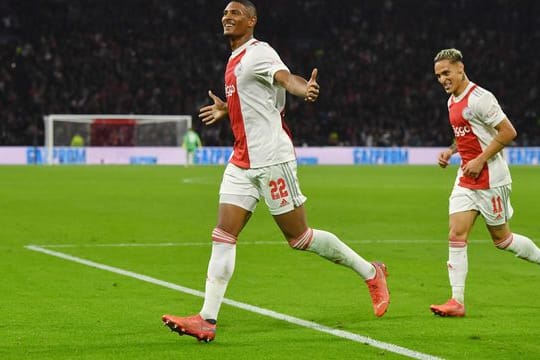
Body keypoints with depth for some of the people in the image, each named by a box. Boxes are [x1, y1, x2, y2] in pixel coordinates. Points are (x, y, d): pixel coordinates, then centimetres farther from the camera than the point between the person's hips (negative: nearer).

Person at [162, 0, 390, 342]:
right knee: (223, 236, -2)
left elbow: (286, 78, -30)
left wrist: (304, 89, -51)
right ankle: (207, 320, -6)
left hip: (271, 158, -8)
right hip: (242, 163, 9)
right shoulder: (236, 60, 17)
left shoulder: (257, 52, -10)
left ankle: (370, 273, 17)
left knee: (299, 238, -1)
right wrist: (227, 110, 42)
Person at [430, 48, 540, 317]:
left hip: (490, 179, -8)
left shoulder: (479, 98, -17)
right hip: (466, 180, 8)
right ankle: (457, 302, -7)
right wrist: (450, 152, 8)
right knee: (456, 235, -5)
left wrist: (480, 160, -20)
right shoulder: (453, 101, 12)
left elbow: (508, 132, -19)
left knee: (501, 238, 3)